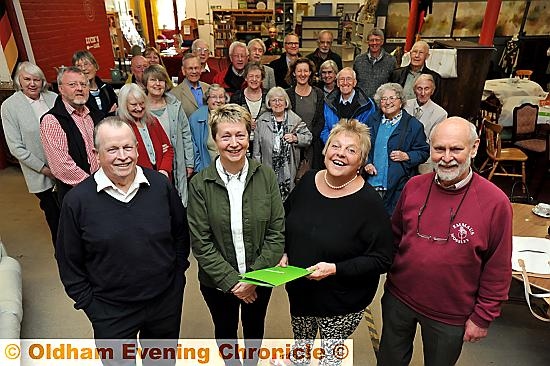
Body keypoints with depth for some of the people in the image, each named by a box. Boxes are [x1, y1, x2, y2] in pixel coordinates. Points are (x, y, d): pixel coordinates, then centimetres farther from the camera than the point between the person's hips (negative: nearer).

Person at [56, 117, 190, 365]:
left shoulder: (161, 186, -9)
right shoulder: (77, 201, -14)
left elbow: (181, 233, 4)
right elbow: (69, 263, -4)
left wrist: (177, 273, 2)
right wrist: (90, 305, -4)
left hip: (167, 302, 2)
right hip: (111, 313, -1)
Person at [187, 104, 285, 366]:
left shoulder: (265, 176, -12)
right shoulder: (200, 184, -16)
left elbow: (277, 231, -10)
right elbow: (200, 242, -13)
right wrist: (232, 281, -17)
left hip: (260, 279, 1)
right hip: (218, 282, -1)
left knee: (254, 327, 26)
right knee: (225, 331, 24)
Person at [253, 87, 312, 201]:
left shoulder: (295, 120, 5)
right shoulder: (262, 121, 6)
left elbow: (308, 137, 7)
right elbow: (256, 149, 8)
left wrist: (295, 138, -11)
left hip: (289, 169, 0)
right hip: (268, 169, 0)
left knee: (288, 198, 2)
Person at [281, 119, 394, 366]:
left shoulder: (369, 202, -21)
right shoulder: (308, 181, -6)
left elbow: (382, 259, -19)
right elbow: (286, 221, 10)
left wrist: (336, 269, -27)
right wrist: (285, 254, -3)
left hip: (343, 302, -4)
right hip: (299, 290, 5)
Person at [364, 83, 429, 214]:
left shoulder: (414, 125, 1)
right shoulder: (372, 121, 12)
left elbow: (424, 152, 2)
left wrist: (406, 156, -14)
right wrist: (366, 163, -2)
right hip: (370, 183, 3)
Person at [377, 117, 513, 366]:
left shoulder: (495, 202, -18)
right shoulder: (414, 186, -7)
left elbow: (498, 269, -10)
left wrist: (482, 317, -5)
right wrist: (392, 272, 6)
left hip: (449, 316, -2)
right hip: (398, 298, 3)